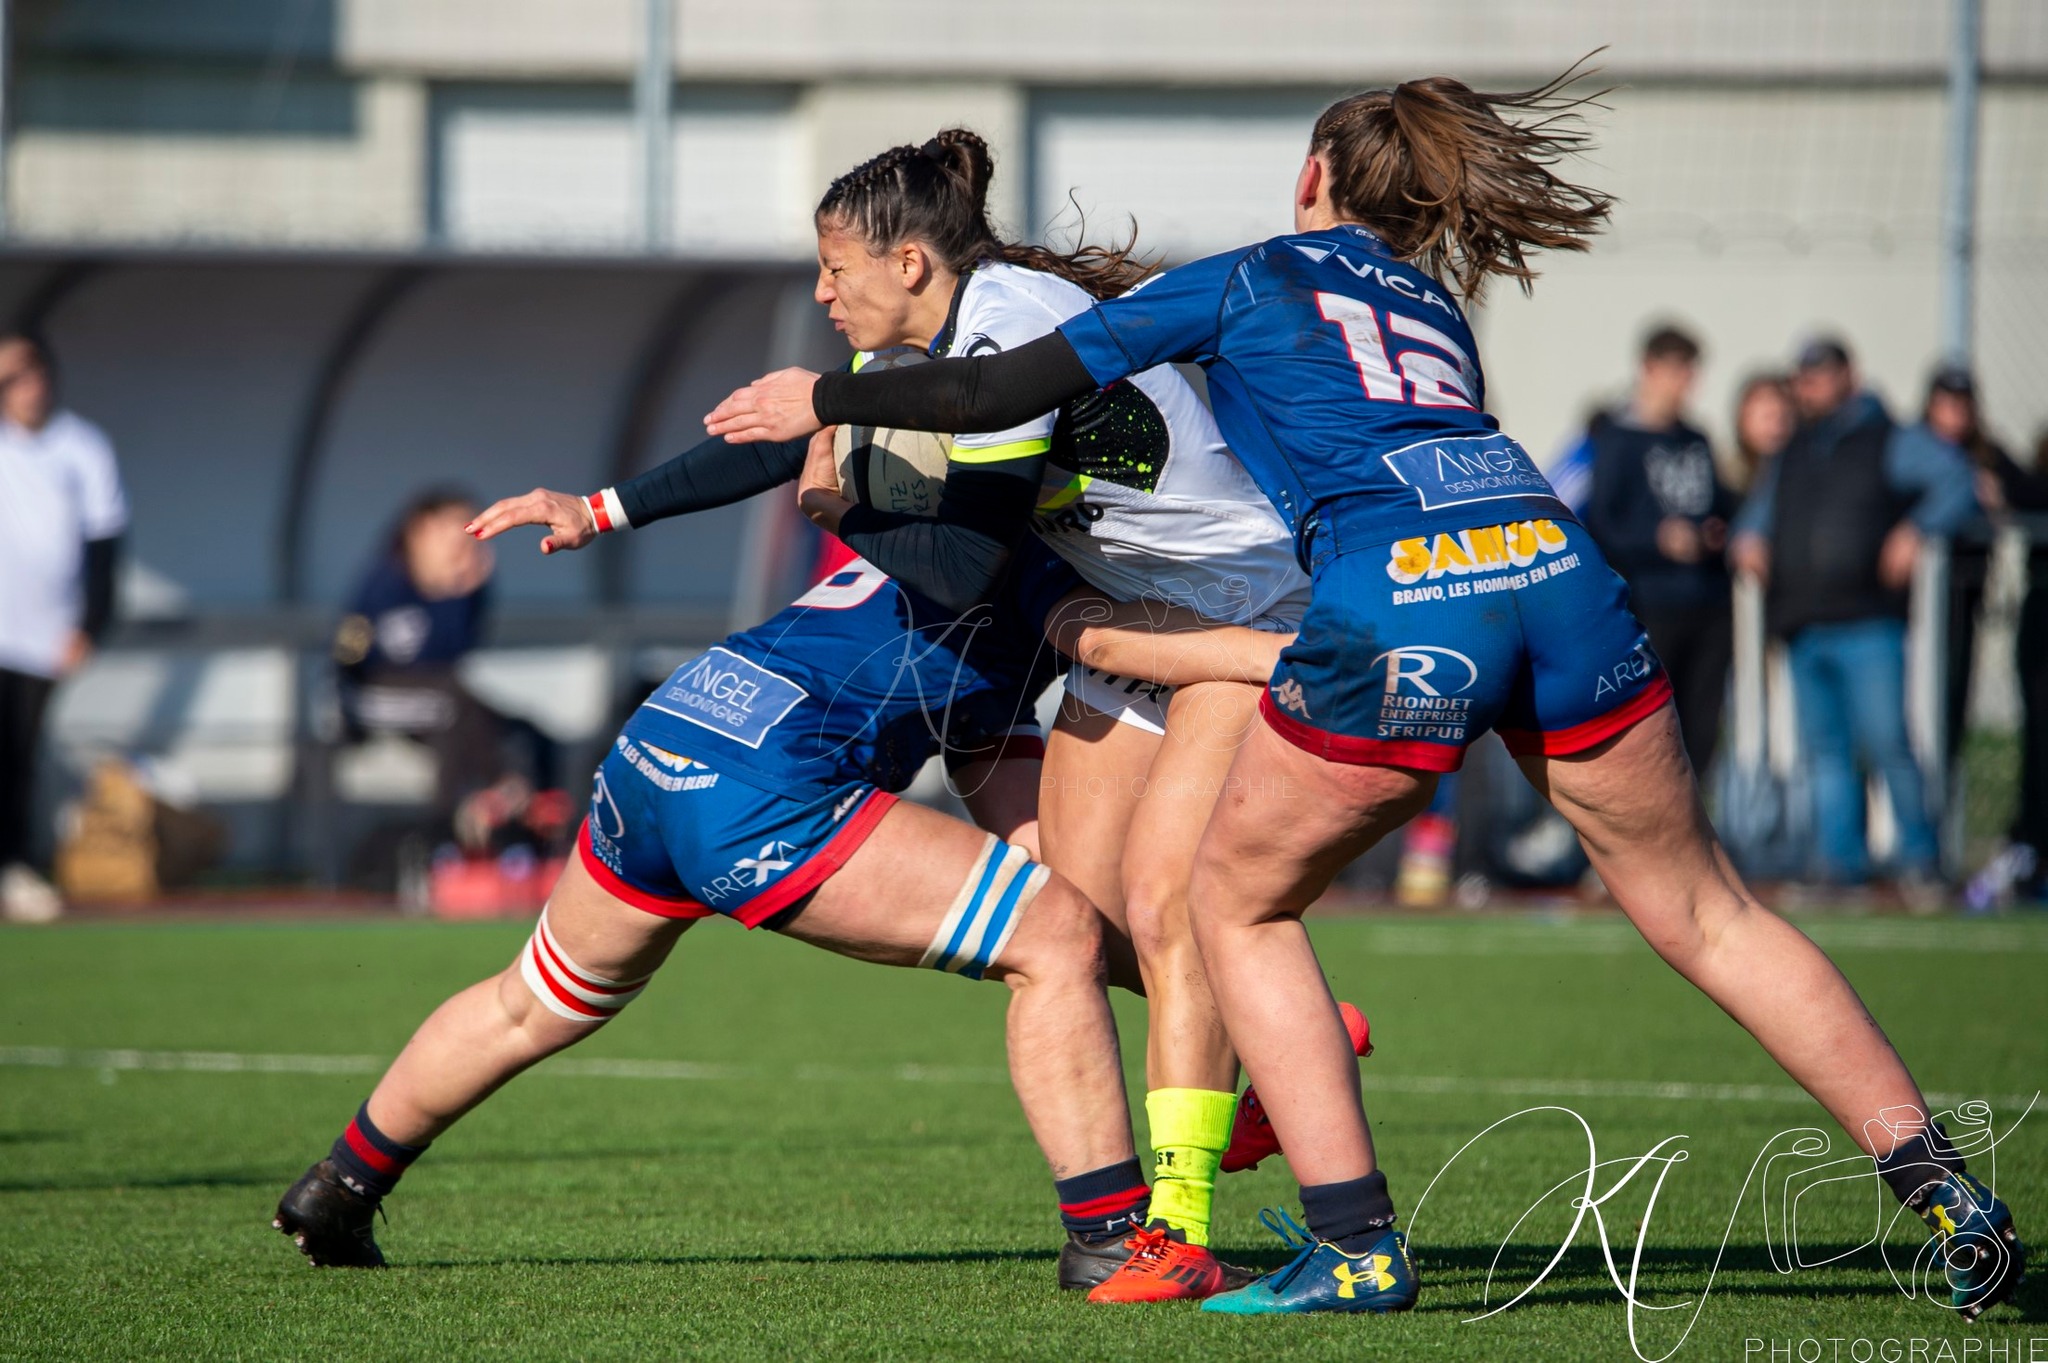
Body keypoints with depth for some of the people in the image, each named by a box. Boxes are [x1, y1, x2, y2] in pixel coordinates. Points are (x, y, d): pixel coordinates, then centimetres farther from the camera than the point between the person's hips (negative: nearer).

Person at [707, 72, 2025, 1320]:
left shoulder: (1242, 282, 19)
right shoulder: (1435, 303, 33)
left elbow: (1005, 389, 15)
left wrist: (825, 400, 28)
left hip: (1396, 604, -5)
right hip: (1556, 569, 5)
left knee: (1237, 901, 16)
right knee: (1706, 911, 16)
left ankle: (1359, 1245, 7)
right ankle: (1945, 1190, 12)